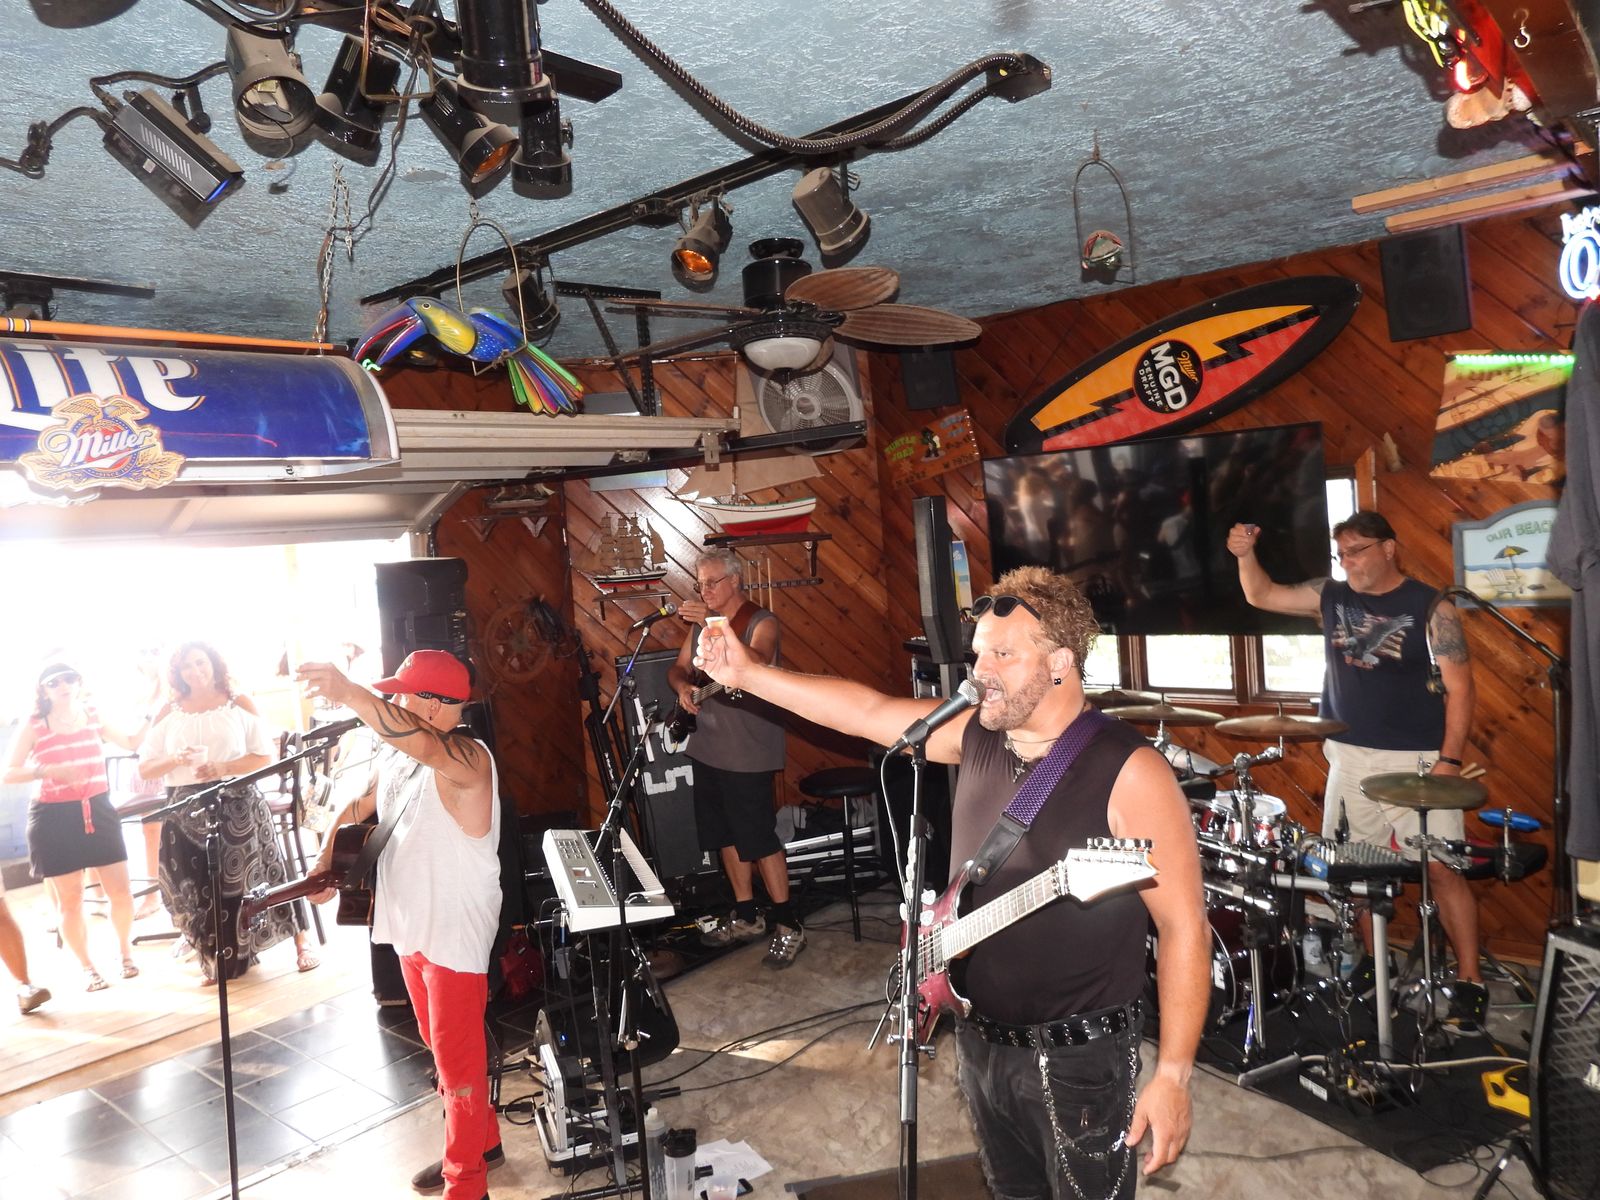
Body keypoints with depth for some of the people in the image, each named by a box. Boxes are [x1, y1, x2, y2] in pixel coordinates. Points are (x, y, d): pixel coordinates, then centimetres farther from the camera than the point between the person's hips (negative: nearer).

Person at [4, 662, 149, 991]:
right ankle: (87, 967, 20)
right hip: (54, 818, -2)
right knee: (69, 900, 4)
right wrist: (47, 770, -21)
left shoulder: (94, 716, 7)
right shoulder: (34, 727, -3)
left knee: (120, 890, 1)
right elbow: (9, 773, -7)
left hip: (99, 811, 3)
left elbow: (133, 742, 20)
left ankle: (126, 952, 25)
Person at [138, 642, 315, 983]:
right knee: (199, 886, 4)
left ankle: (301, 943, 13)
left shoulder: (240, 704, 1)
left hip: (238, 805, -2)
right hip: (188, 812, 2)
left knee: (258, 875, 1)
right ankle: (217, 960, 20)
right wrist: (176, 760, -15)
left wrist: (223, 768, -18)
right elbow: (144, 768, 5)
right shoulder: (169, 713, 7)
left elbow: (265, 756, -3)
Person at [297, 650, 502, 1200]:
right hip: (408, 927, 9)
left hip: (456, 936, -9)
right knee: (442, 1048, 23)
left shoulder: (467, 758, -23)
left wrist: (350, 694, -54)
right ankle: (480, 1142, 42)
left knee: (459, 1062, 2)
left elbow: (423, 745, -45)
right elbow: (358, 807, 20)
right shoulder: (391, 757, 4)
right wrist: (326, 862, 7)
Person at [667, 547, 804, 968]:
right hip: (708, 748, 7)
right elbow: (678, 667, 13)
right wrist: (682, 686, -10)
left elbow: (756, 665, -27)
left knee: (759, 839, -5)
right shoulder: (701, 623, 11)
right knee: (725, 836, 14)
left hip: (747, 753, -7)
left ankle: (788, 926, 6)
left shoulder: (761, 623, -9)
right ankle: (746, 917, 28)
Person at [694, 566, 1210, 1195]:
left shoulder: (1128, 772, -20)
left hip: (1080, 1061, -6)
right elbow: (868, 710, 4)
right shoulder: (978, 734, -1)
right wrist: (746, 673, 2)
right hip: (981, 1041, 7)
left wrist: (1173, 1076, -20)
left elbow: (1184, 927, -19)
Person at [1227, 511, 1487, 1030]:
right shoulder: (1329, 596, 5)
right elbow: (1262, 596, 11)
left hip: (1415, 760, -4)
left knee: (1442, 869, -6)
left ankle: (1469, 981, 4)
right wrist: (1246, 554, -8)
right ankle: (1372, 963, 25)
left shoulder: (1431, 607, -7)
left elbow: (1459, 686, -9)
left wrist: (1450, 759, -16)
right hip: (1349, 757, 5)